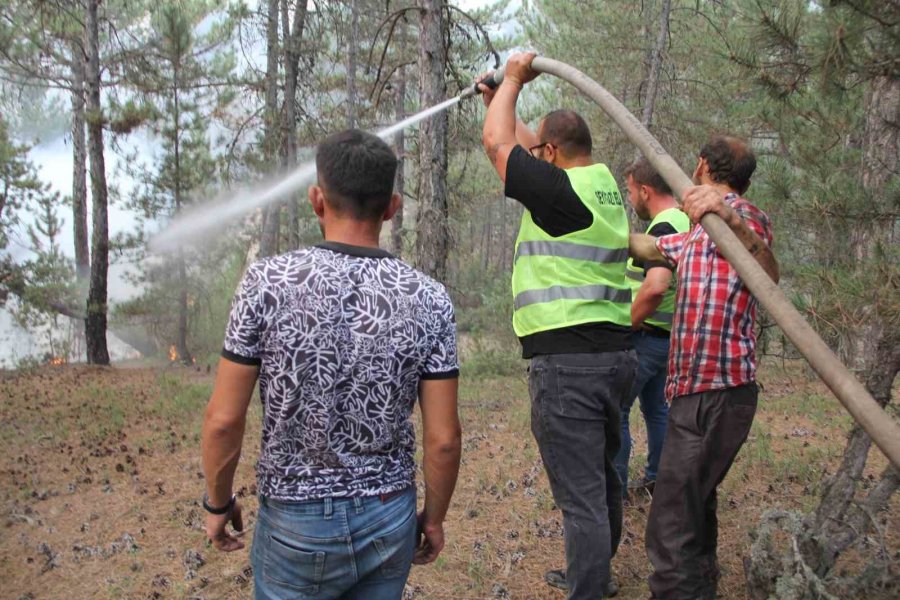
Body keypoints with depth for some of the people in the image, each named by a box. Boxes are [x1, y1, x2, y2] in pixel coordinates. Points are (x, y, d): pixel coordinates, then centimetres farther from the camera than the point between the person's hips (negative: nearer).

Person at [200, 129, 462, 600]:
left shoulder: (268, 282, -15)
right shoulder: (428, 299, -9)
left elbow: (224, 419, -12)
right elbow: (443, 438, -7)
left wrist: (218, 503, 5)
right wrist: (434, 516, 9)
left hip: (297, 525, -2)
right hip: (390, 521, 2)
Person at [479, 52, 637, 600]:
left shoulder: (562, 191, -13)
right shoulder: (604, 184, 13)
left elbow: (498, 144, -2)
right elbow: (523, 144, 27)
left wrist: (514, 79, 12)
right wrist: (500, 99, 34)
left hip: (568, 361, -10)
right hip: (615, 353, 10)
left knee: (581, 496, -5)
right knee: (602, 478, 22)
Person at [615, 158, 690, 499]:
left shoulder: (663, 229, -21)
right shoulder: (685, 223, 10)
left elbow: (655, 286, -36)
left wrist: (627, 324, -23)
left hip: (646, 336, -10)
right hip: (668, 336, 10)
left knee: (614, 411, -1)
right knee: (656, 408, 19)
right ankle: (658, 479, 28)